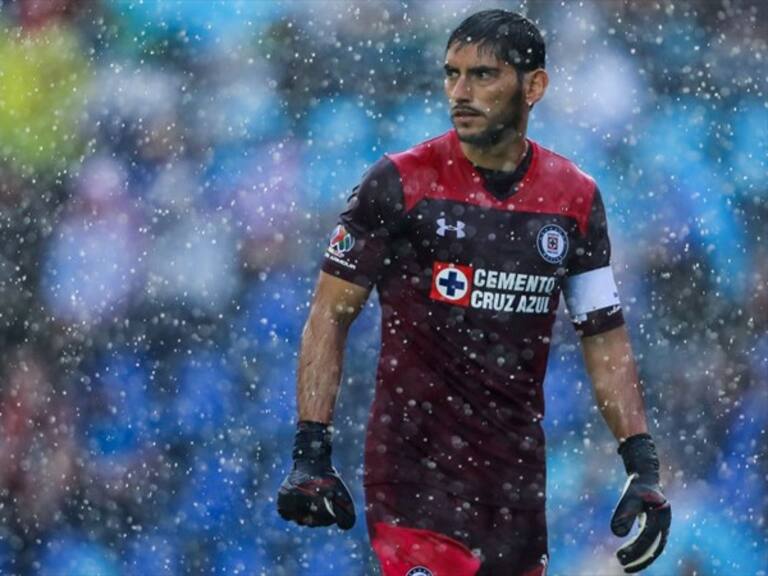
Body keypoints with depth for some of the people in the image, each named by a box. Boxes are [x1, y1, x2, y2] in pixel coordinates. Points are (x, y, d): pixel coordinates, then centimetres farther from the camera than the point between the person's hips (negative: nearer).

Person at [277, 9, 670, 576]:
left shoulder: (575, 198, 7)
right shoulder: (401, 183, -4)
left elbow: (605, 338, 13)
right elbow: (330, 316, -2)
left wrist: (644, 468, 4)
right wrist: (311, 452, -10)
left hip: (516, 475, 4)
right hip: (415, 466, -4)